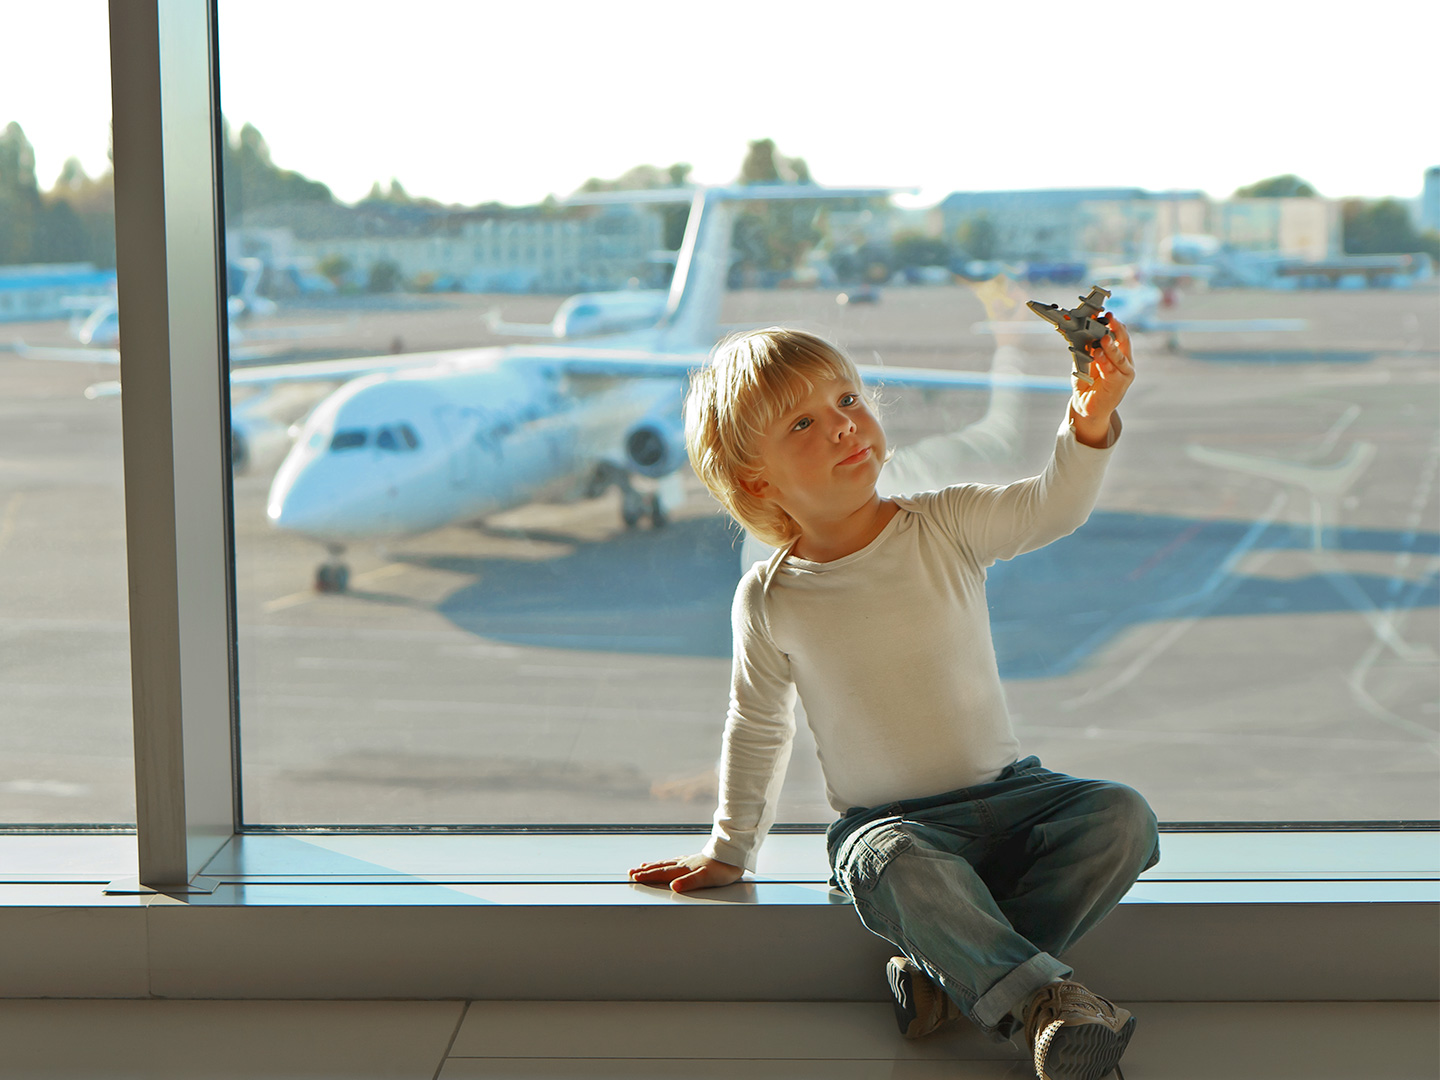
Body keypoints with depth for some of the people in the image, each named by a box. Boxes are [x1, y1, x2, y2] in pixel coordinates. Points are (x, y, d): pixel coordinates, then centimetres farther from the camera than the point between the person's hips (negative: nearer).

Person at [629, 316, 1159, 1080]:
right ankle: (1041, 1001, -36)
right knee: (896, 865, -37)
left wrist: (1089, 423, -38)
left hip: (1004, 794, 3)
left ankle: (947, 973, -25)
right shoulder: (769, 601, -5)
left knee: (1121, 816, -23)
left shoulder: (946, 527, -3)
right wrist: (730, 847, 17)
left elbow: (1053, 507, -18)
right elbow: (757, 729, 10)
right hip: (885, 819, -2)